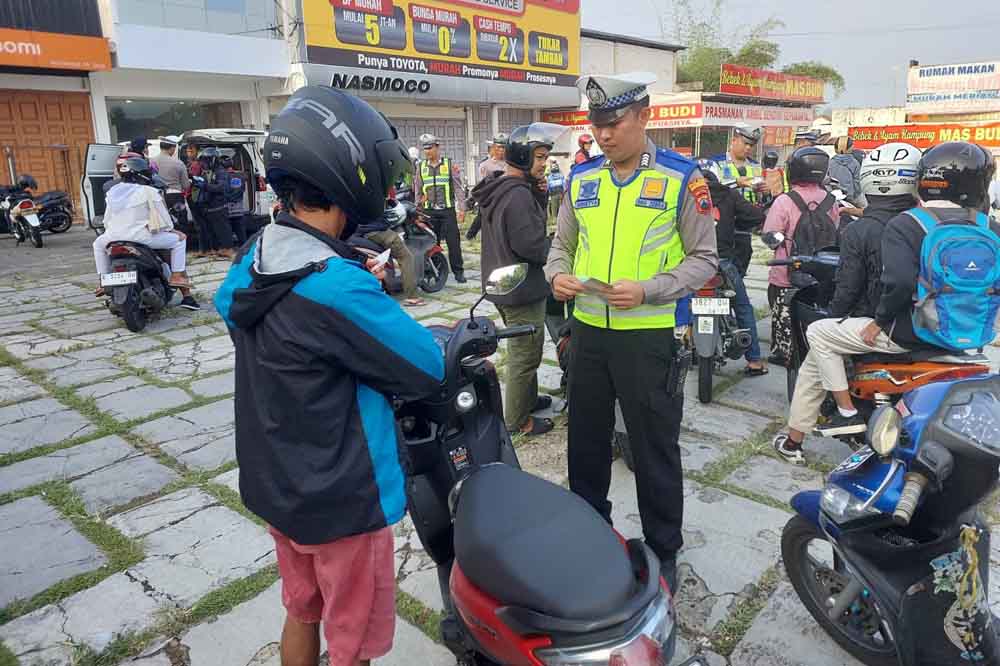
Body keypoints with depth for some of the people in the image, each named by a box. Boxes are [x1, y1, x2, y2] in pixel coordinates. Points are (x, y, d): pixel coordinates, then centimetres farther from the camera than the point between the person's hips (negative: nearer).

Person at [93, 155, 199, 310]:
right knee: (179, 239, 12)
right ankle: (177, 276, 3)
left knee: (99, 243, 38)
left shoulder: (112, 192, 12)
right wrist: (170, 229, 18)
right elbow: (164, 219, -2)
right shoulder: (148, 192, -3)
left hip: (115, 237, 5)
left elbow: (107, 220, 16)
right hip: (142, 237, -5)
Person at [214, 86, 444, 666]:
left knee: (303, 612, 27)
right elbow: (425, 369, -22)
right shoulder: (336, 286, -30)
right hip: (342, 500, -8)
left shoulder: (253, 259, -3)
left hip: (275, 486, 8)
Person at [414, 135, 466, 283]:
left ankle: (458, 272, 4)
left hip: (448, 210, -3)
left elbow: (459, 188, 1)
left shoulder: (450, 165, 3)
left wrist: (461, 209, -5)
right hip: (429, 212, 3)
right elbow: (417, 191, 16)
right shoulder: (421, 167, 11)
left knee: (453, 242, -3)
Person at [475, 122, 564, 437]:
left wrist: (540, 195, -2)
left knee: (520, 350, 25)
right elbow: (530, 244, -26)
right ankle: (518, 419, 14)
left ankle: (527, 398, 41)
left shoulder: (495, 190, 9)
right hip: (523, 289, -10)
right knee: (525, 355, 3)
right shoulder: (518, 195, -23)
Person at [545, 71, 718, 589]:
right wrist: (558, 275, -7)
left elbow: (703, 259, -5)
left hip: (648, 335, -4)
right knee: (585, 443, 17)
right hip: (588, 331, 5)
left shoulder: (681, 177, -5)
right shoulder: (580, 179, 8)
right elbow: (562, 244, 15)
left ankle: (663, 551, 28)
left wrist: (647, 290, -20)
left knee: (655, 449, 9)